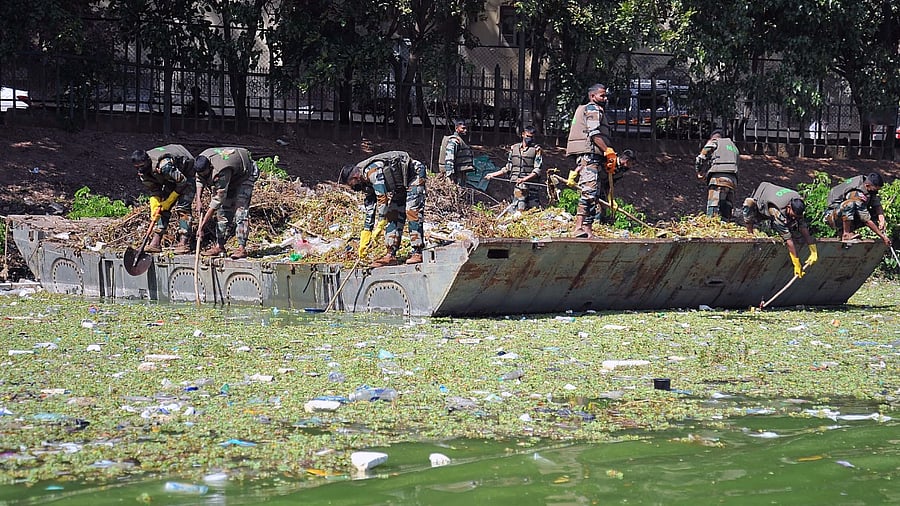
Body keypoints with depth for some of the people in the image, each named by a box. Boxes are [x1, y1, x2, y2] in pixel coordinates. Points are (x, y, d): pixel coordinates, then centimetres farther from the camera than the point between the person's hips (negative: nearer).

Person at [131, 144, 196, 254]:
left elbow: (182, 182, -29)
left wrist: (169, 201, -22)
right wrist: (154, 208, -17)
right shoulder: (143, 173, -14)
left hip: (185, 175, -7)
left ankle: (184, 243, -19)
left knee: (182, 207, -18)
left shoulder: (164, 166, -40)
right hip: (170, 179, 7)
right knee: (163, 208, -2)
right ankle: (156, 242, -3)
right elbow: (154, 191, -3)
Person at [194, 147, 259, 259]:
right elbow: (200, 179, 3)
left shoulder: (220, 173, -42)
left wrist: (201, 227, -37)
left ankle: (242, 248, -24)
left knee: (240, 210, -21)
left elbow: (216, 202, -39)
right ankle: (219, 246, 0)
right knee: (223, 209, -1)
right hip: (232, 178, 8)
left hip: (246, 175, -8)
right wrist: (198, 199, -12)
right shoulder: (202, 160, -21)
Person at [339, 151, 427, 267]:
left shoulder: (372, 170, -27)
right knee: (392, 214, 1)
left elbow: (382, 197, -33)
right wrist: (366, 233, 7)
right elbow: (370, 208, 9)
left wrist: (380, 224, -31)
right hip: (400, 186, 10)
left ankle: (417, 253, -18)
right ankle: (391, 255, -4)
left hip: (414, 175, -10)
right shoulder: (366, 180, 3)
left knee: (412, 212, -18)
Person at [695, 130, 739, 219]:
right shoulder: (734, 147, 31)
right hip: (733, 181, 6)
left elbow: (701, 159, 5)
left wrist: (700, 173, 21)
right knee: (726, 214, 3)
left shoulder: (714, 142, 12)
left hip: (718, 178, -6)